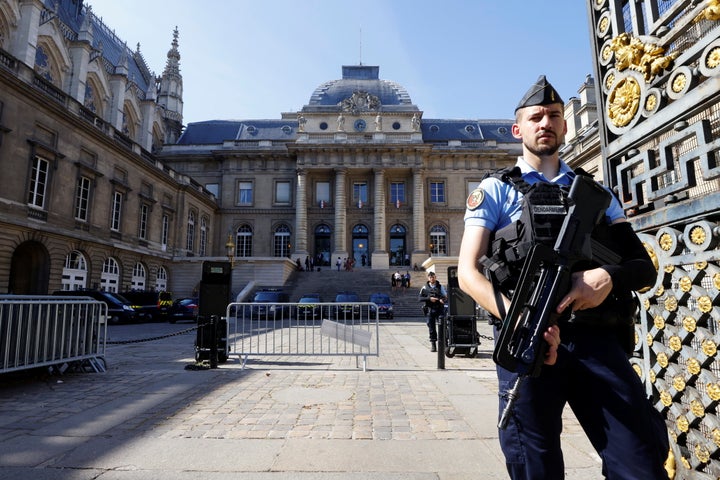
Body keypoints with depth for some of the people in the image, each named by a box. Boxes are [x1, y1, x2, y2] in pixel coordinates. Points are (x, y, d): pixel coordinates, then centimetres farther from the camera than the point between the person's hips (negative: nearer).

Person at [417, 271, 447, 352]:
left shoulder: (440, 287, 8)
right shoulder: (425, 287, 8)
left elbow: (446, 297, 6)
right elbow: (419, 298, -1)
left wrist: (443, 300, -17)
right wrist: (429, 298, -14)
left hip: (439, 309, 0)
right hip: (429, 310, 0)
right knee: (431, 327, 1)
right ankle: (433, 344, 9)